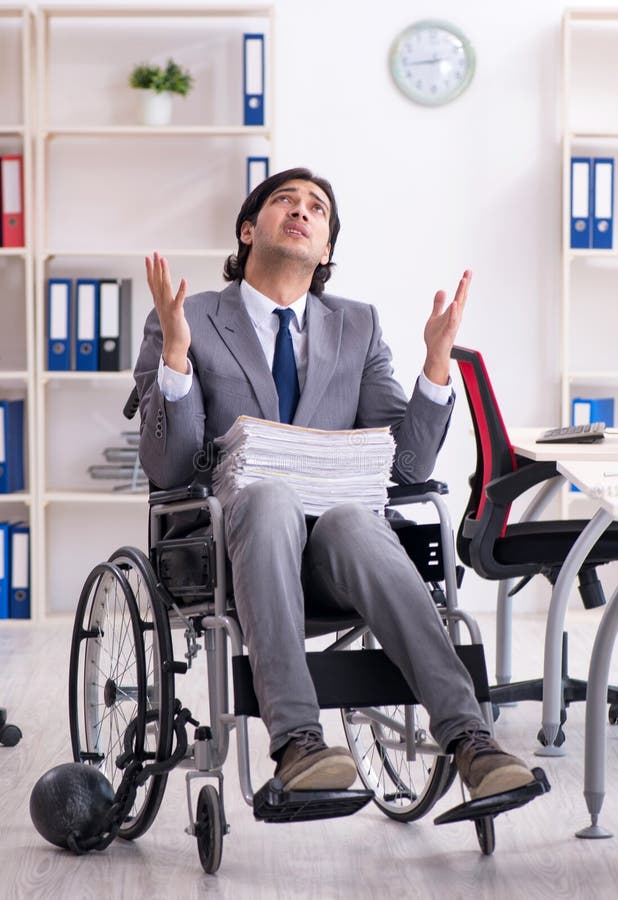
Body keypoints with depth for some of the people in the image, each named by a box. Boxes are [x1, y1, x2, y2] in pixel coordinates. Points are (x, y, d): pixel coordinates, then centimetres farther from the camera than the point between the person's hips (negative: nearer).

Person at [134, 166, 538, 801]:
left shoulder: (358, 327, 19)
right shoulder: (189, 322, 9)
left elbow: (409, 464, 10)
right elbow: (167, 470, -3)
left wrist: (438, 360, -2)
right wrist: (175, 354, -14)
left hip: (335, 533, 2)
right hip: (228, 545, -2)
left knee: (354, 521, -34)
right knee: (270, 493, -36)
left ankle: (467, 737, -45)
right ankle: (297, 741, -46)